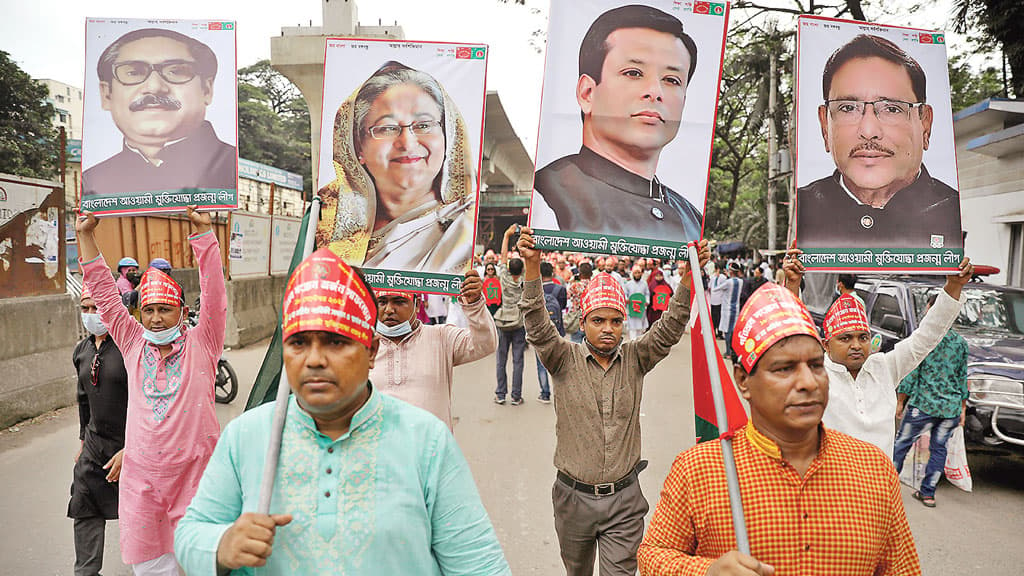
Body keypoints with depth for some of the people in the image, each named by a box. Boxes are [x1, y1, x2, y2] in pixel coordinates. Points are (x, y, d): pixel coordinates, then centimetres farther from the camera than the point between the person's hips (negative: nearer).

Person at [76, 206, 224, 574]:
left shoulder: (200, 344, -2)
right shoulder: (134, 344, 7)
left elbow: (213, 292, -12)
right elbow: (104, 293, 9)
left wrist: (202, 231, -19)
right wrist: (86, 235, 8)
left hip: (194, 468, -3)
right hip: (141, 472, 4)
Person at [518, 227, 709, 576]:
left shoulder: (635, 360, -1)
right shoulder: (565, 360, -6)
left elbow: (670, 327, -12)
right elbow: (537, 327, -21)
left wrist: (691, 273, -26)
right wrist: (532, 265, -34)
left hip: (624, 498, 0)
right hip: (573, 496, 0)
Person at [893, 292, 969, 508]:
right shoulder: (960, 342, 7)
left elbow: (911, 373, -8)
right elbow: (963, 378, 11)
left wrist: (900, 402, 0)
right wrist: (962, 409, 18)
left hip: (924, 404, -5)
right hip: (952, 407, 5)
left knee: (902, 442, 8)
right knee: (939, 448, 13)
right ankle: (928, 493, 17)